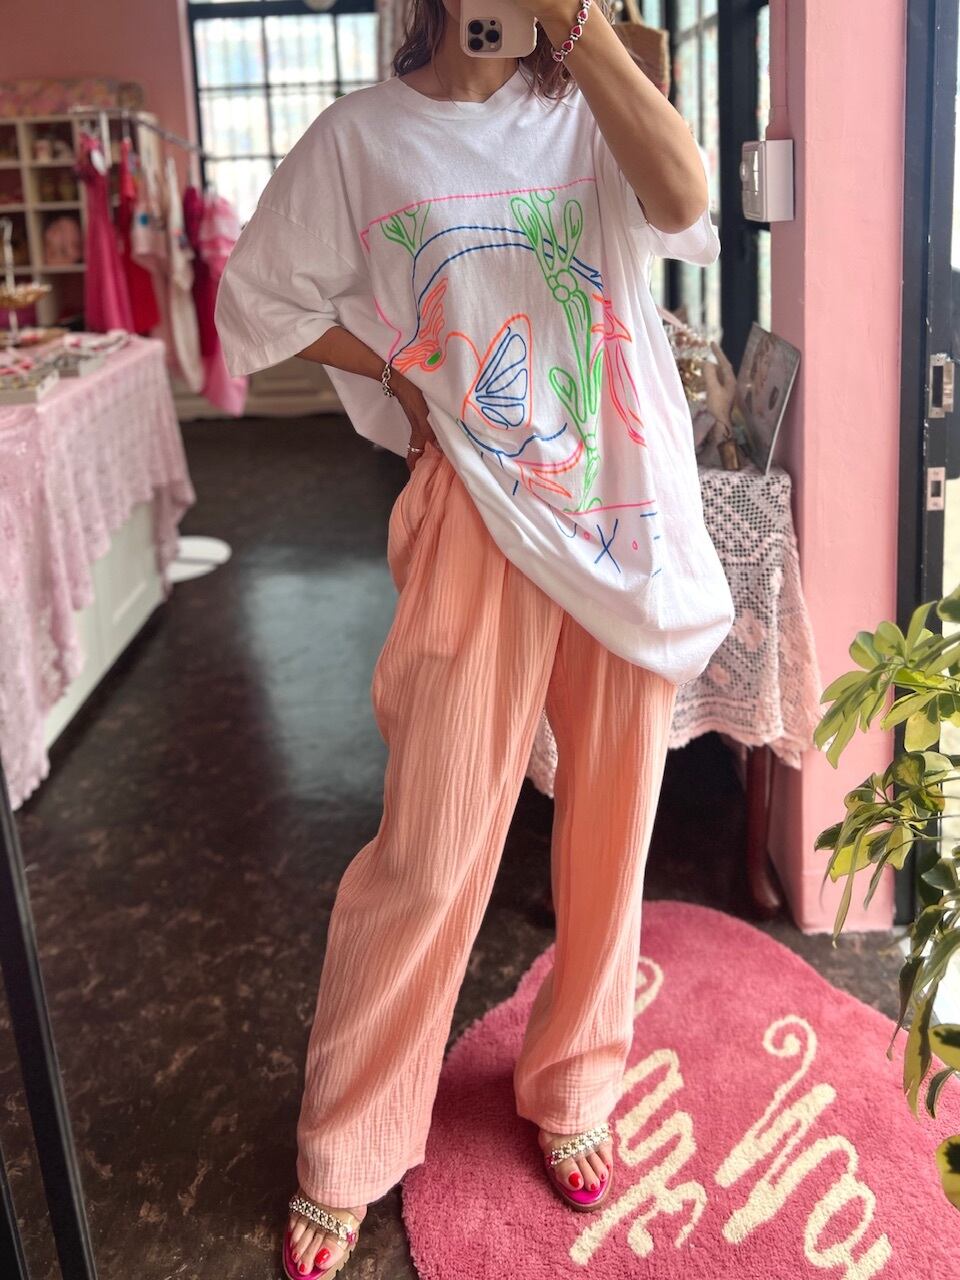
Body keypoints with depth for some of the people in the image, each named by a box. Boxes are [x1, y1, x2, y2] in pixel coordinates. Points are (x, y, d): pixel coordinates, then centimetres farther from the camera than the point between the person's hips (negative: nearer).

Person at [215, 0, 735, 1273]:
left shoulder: (590, 115, 7)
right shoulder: (363, 134, 2)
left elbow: (683, 200, -14)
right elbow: (262, 301, 8)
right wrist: (410, 373, 0)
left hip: (632, 519, 3)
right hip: (483, 522, -3)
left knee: (610, 833, 13)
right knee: (432, 855, 0)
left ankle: (573, 1094, 37)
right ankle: (342, 1156, 22)